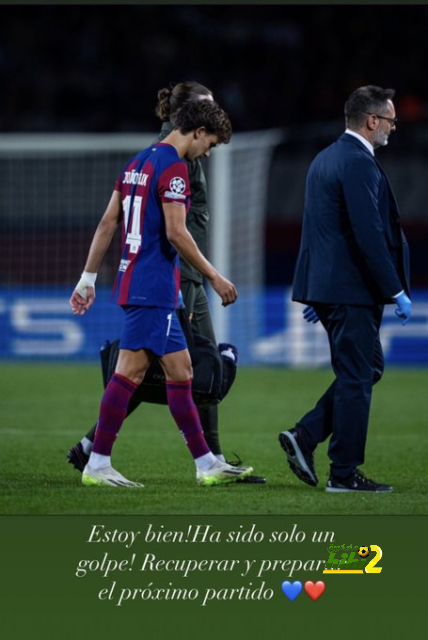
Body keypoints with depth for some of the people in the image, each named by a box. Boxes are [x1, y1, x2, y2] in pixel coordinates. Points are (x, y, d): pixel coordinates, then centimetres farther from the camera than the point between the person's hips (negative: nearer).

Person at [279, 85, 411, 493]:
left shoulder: (325, 159, 15)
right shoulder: (358, 163, -16)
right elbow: (369, 235, -21)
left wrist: (315, 291, 23)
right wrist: (397, 292, -17)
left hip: (325, 286, 10)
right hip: (352, 290, -10)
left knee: (368, 369, 17)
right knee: (357, 378, -2)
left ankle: (305, 437, 9)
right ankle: (344, 474, 3)